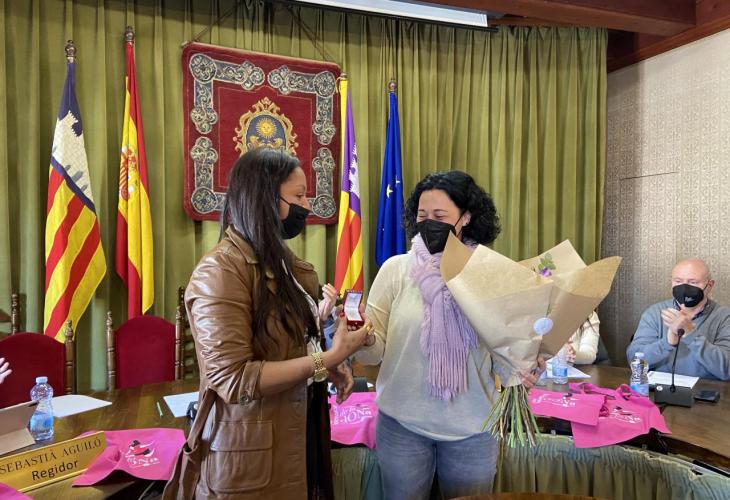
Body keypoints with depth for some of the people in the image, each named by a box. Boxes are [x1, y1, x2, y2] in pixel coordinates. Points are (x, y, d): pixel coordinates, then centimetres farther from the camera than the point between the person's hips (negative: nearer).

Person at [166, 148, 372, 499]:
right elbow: (233, 380, -25)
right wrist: (327, 359, -23)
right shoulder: (220, 271, -20)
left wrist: (330, 365, -3)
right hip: (250, 454, -8)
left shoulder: (276, 260, 9)